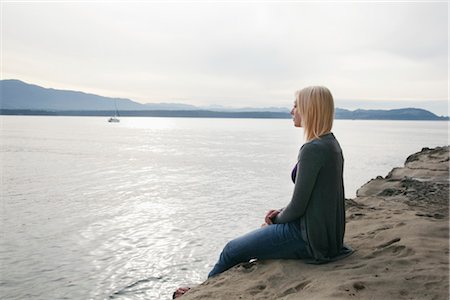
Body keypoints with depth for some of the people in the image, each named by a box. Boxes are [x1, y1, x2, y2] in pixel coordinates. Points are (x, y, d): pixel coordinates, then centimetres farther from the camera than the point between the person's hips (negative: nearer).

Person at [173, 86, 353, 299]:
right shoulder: (331, 143, 8)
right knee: (257, 237, 25)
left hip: (309, 237, -9)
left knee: (232, 250, 7)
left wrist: (277, 220, 0)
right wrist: (281, 212, 7)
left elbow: (298, 206, -20)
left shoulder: (312, 149, -22)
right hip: (324, 232, 9)